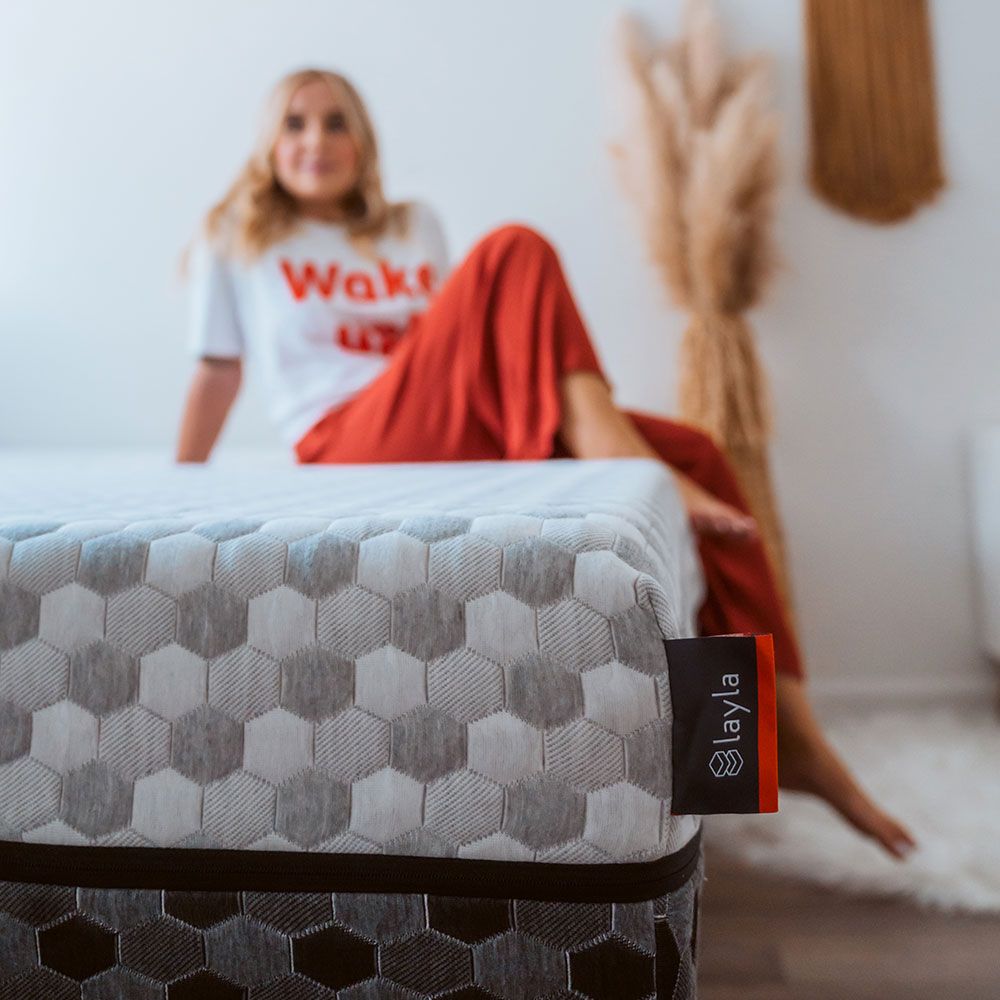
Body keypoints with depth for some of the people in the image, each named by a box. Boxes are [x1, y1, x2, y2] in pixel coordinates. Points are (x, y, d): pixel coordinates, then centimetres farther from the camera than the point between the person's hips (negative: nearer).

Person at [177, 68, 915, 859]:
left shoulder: (415, 227, 25)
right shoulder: (235, 239, 15)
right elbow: (218, 373, 15)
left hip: (459, 439, 5)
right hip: (352, 447, -5)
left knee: (695, 454, -12)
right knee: (514, 253, -22)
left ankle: (786, 732, -13)